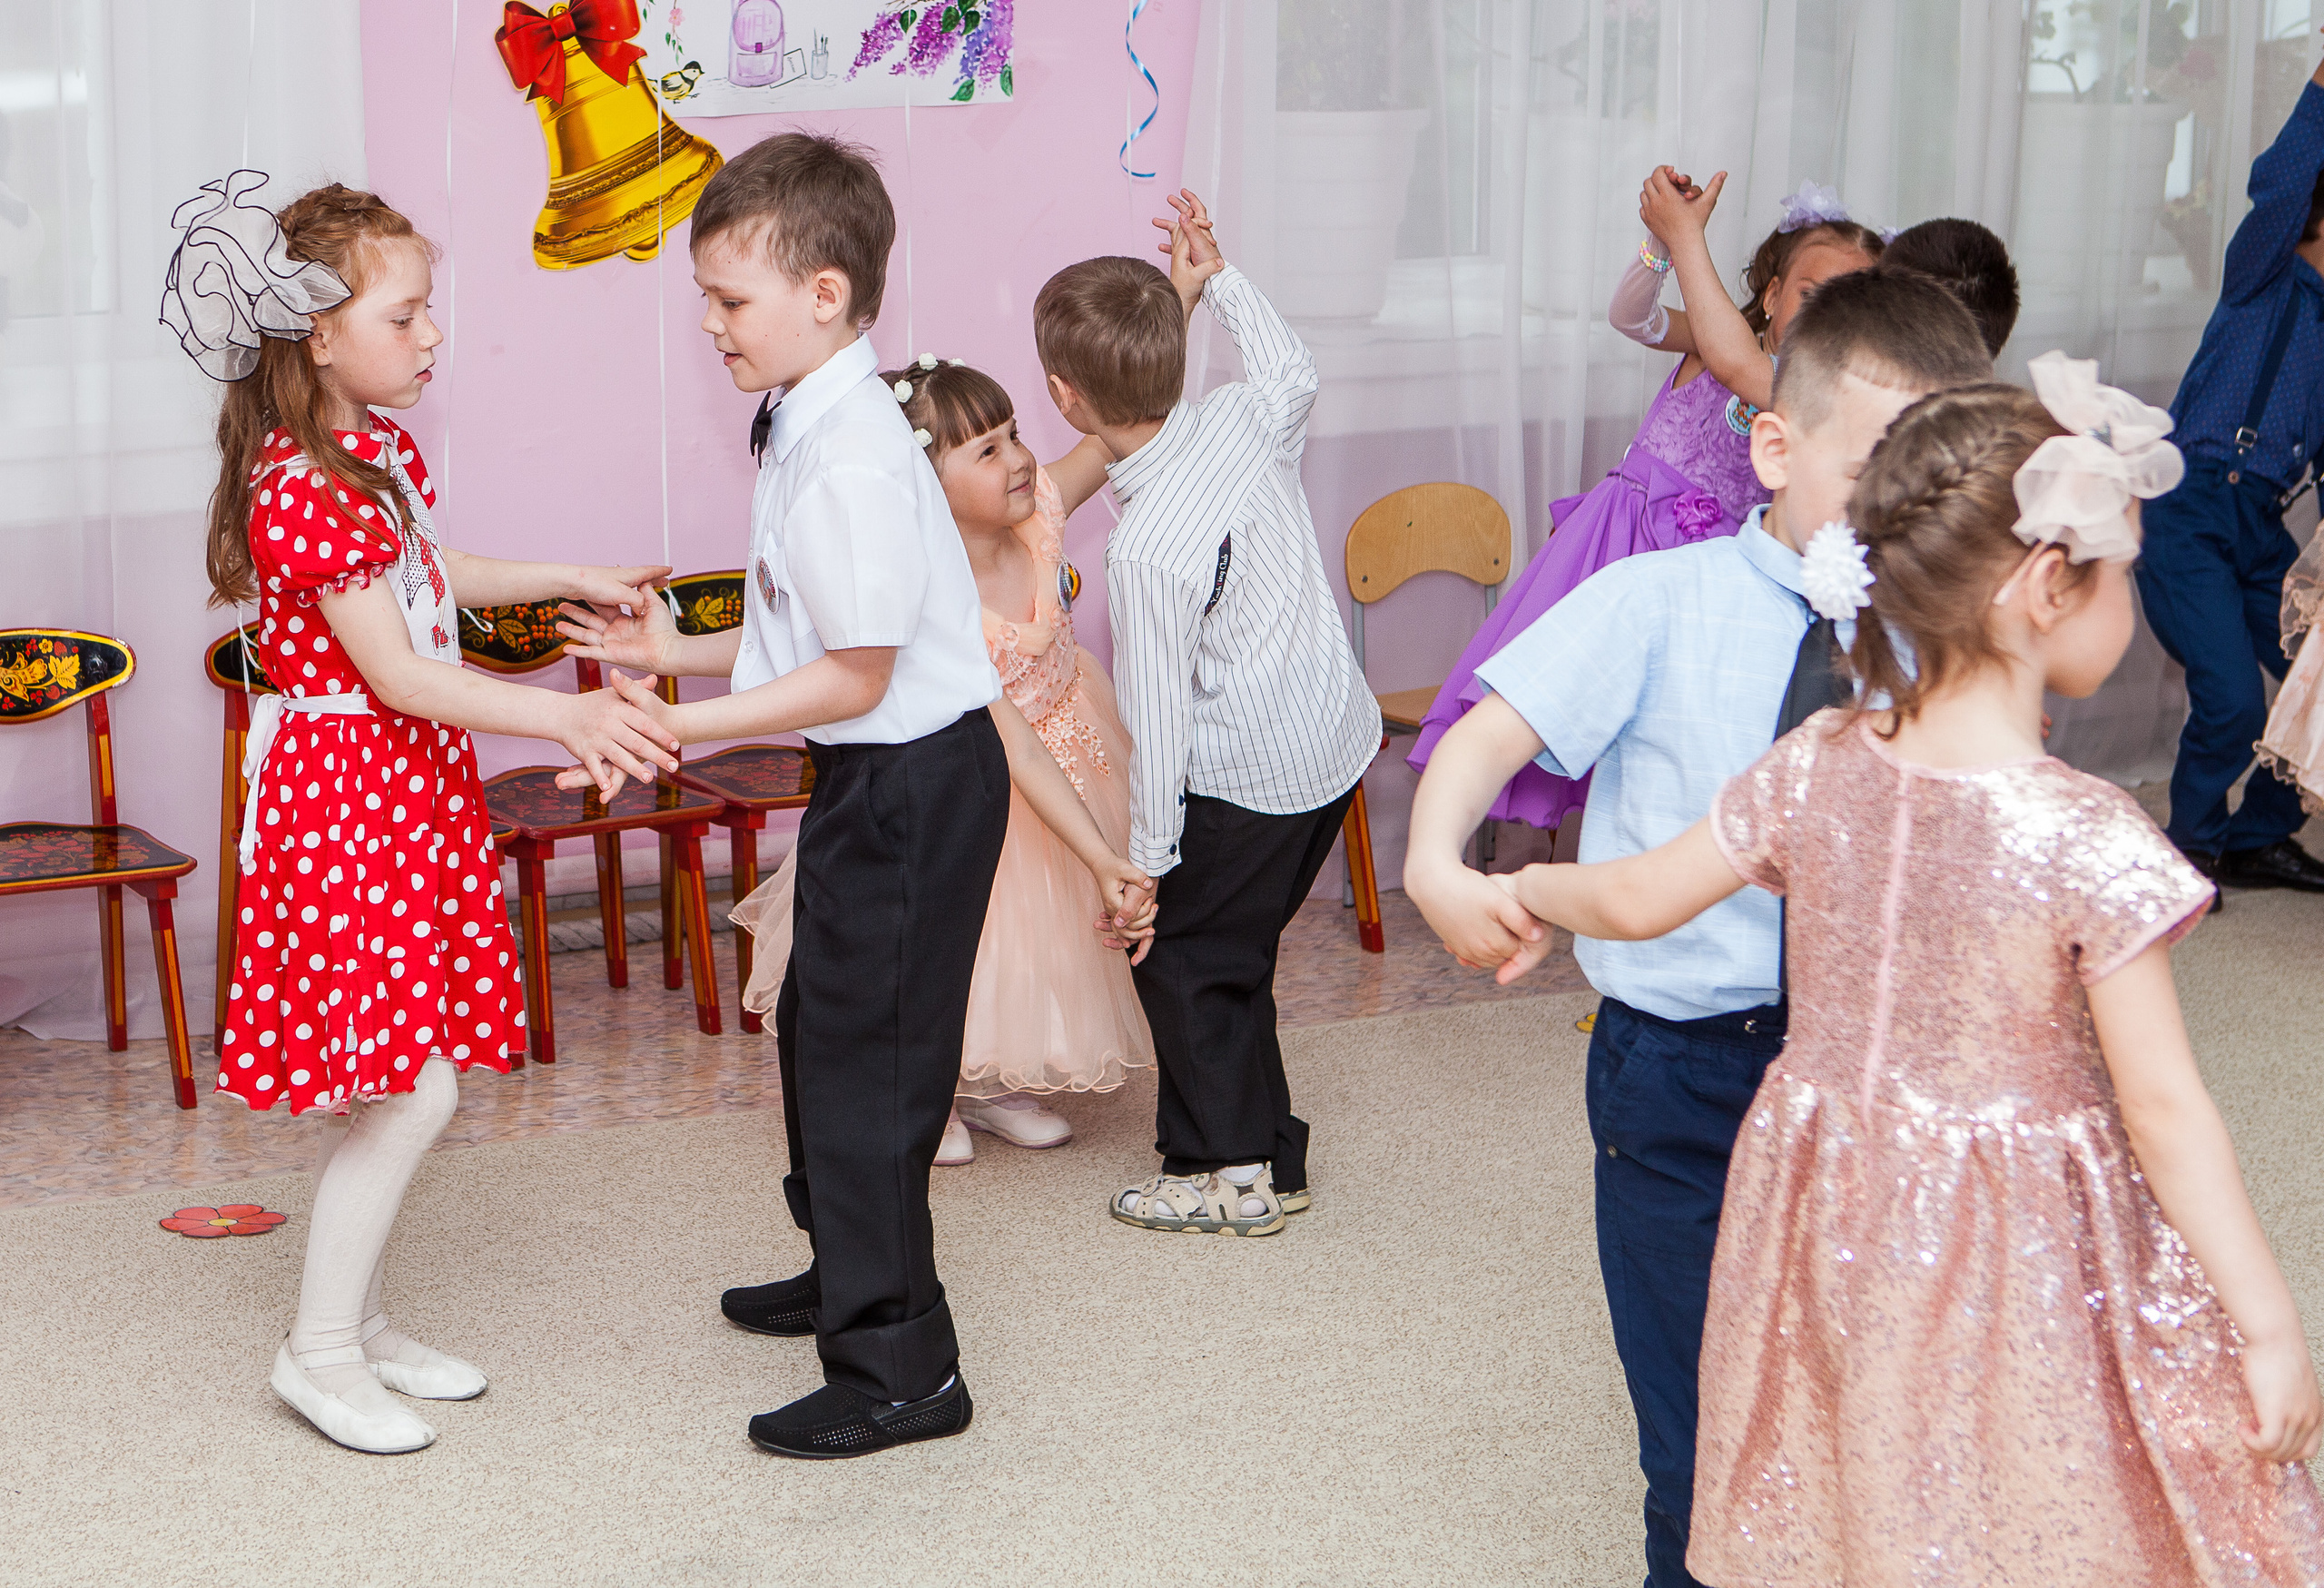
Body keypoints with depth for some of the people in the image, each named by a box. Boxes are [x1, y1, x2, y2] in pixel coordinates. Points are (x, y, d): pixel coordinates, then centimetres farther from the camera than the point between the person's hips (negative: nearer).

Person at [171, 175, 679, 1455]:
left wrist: (574, 579, 26)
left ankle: (366, 1323, 25)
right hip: (344, 795, -10)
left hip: (411, 789, 10)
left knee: (388, 1083, 14)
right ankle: (321, 1351, 5)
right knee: (412, 1085, -8)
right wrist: (565, 717, -30)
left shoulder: (375, 447, 8)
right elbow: (397, 673, -25)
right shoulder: (307, 487, -22)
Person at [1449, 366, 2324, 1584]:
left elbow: (1636, 901, 6)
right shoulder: (2092, 842, -21)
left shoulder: (1815, 772, -7)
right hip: (2020, 1270, -5)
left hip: (1836, 1227, 5)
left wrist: (1518, 890, 27)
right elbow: (2163, 1112, -18)